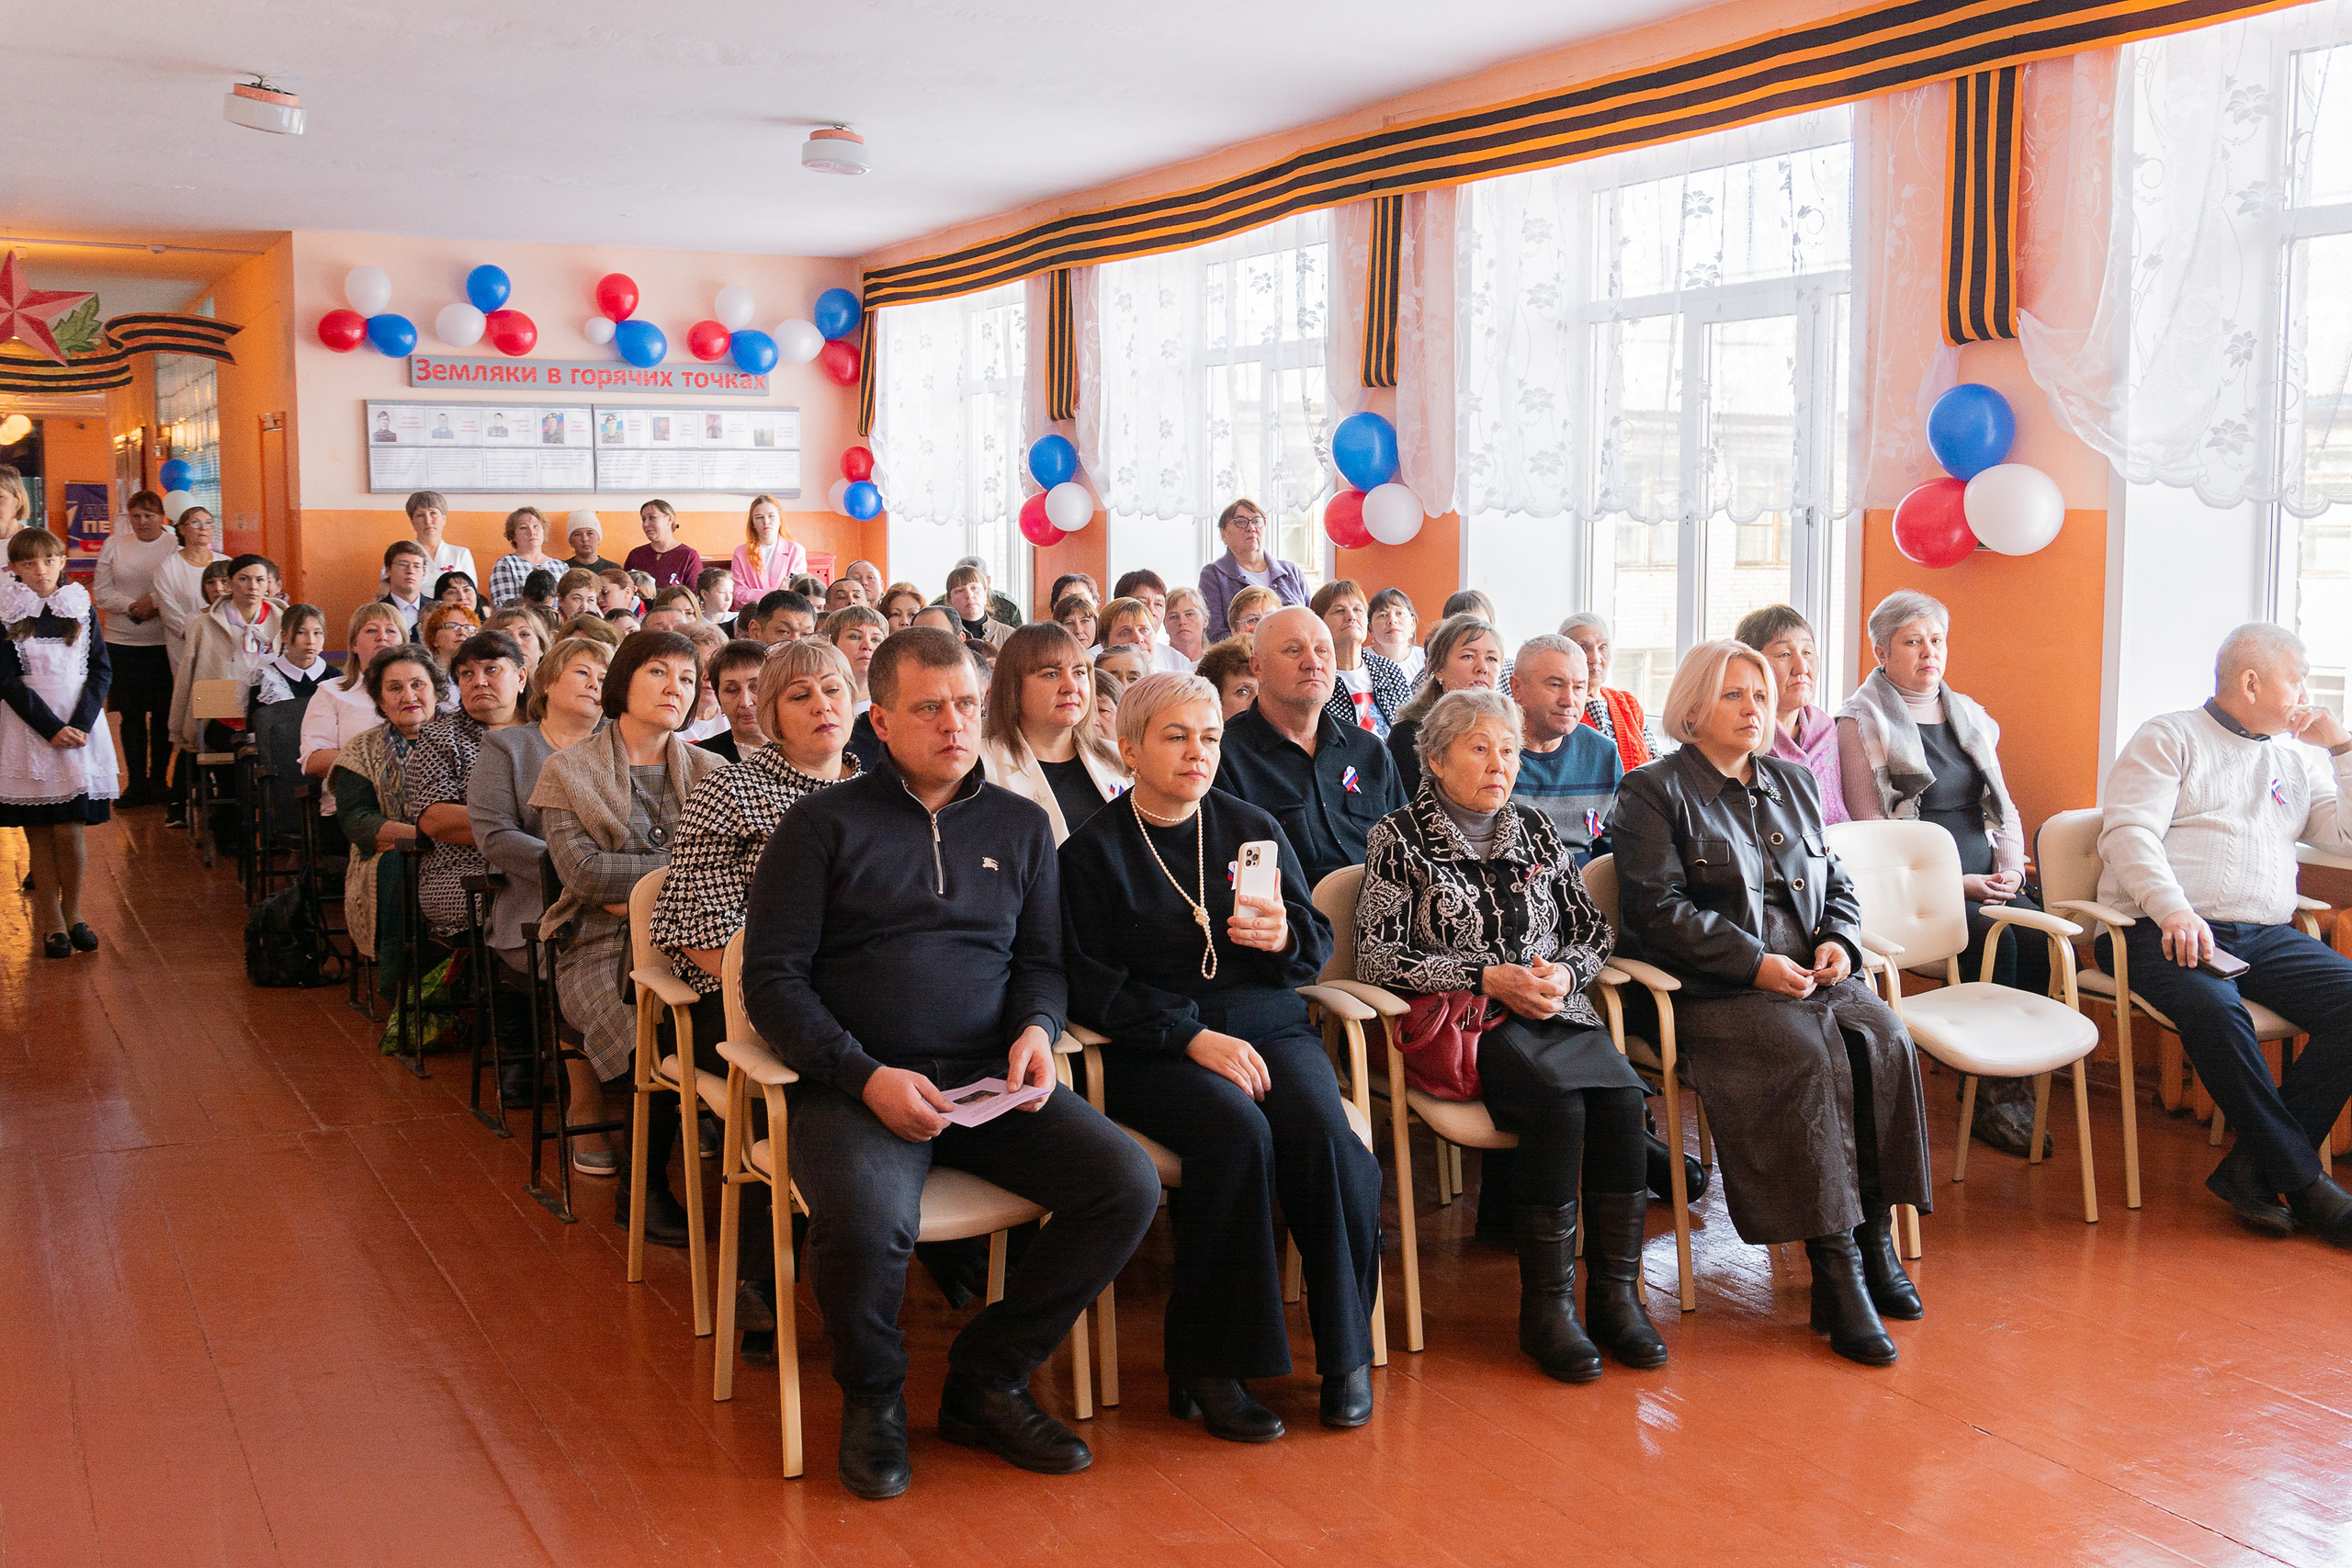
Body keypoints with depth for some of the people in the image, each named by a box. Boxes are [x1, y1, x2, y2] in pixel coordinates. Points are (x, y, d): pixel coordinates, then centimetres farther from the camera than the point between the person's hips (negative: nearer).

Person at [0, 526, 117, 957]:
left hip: (79, 729, 1)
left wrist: (80, 724, -8)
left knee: (69, 831, -5)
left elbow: (101, 670, 5)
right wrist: (51, 728, -12)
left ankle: (72, 912, 14)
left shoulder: (81, 610, 8)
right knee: (39, 833, 1)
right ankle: (51, 922, 10)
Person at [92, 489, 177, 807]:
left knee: (162, 714, 3)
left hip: (163, 642, -2)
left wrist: (155, 603, -17)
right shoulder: (115, 544, 8)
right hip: (122, 643, 2)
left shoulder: (175, 547, 0)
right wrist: (132, 606, -10)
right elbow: (101, 592, 5)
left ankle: (158, 780, 15)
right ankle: (137, 784, 11)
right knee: (131, 714, 4)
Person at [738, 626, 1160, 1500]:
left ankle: (987, 1378, 2)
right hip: (855, 1083, -4)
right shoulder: (826, 824, 5)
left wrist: (1037, 1028, -5)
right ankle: (873, 1396, 0)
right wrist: (865, 1076, -15)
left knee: (1128, 1184, -20)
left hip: (989, 1084, 4)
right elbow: (772, 976, -1)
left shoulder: (1020, 827, 18)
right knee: (866, 1217, -35)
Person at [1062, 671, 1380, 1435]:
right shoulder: (1093, 850, 3)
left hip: (1268, 1024, 3)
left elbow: (1317, 947, 13)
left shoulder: (1251, 828, 14)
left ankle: (1346, 1348, -11)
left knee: (1321, 1128, -27)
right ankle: (1208, 1365, -22)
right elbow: (1092, 985, -6)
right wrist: (1194, 1038, -17)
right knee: (1236, 1130, -32)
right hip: (1151, 1050, -3)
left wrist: (1284, 936, -12)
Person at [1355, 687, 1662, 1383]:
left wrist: (1563, 971, -3)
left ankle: (1615, 1292, -19)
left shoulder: (1534, 828, 18)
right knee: (1556, 1102, -32)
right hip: (1458, 1021, -4)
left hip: (1554, 1011, 5)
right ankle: (1546, 1306, -23)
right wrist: (1488, 979, -11)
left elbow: (1593, 929, 20)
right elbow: (1377, 956, -4)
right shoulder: (1400, 837, 4)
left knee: (1621, 1094, -26)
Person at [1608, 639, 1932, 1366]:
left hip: (1810, 974, 6)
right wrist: (1754, 963, -16)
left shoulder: (1794, 783, 23)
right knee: (1809, 1054, -32)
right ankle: (1835, 1271, -29)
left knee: (1883, 1039, -24)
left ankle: (1874, 1235, -15)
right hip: (1710, 991, -6)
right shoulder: (1653, 791, 3)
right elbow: (1658, 908, -8)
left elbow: (1837, 881, 26)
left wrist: (1839, 940, 2)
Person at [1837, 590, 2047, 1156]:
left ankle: (2012, 1078, -12)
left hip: (1988, 880, 6)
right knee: (1994, 940, -30)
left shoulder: (1970, 716, 20)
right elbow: (1870, 830, -7)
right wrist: (1954, 882, -12)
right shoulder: (1860, 722, -1)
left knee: (2047, 941, -23)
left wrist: (2009, 867, 1)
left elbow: (2004, 806, 22)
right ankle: (1994, 1097, -17)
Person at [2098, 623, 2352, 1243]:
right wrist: (2174, 911, -24)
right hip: (2165, 931, -6)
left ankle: (2253, 1168, -20)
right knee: (2215, 1010, -36)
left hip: (2268, 936, 6)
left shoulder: (2296, 761, 26)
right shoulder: (2169, 738, 8)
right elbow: (2129, 831, -7)